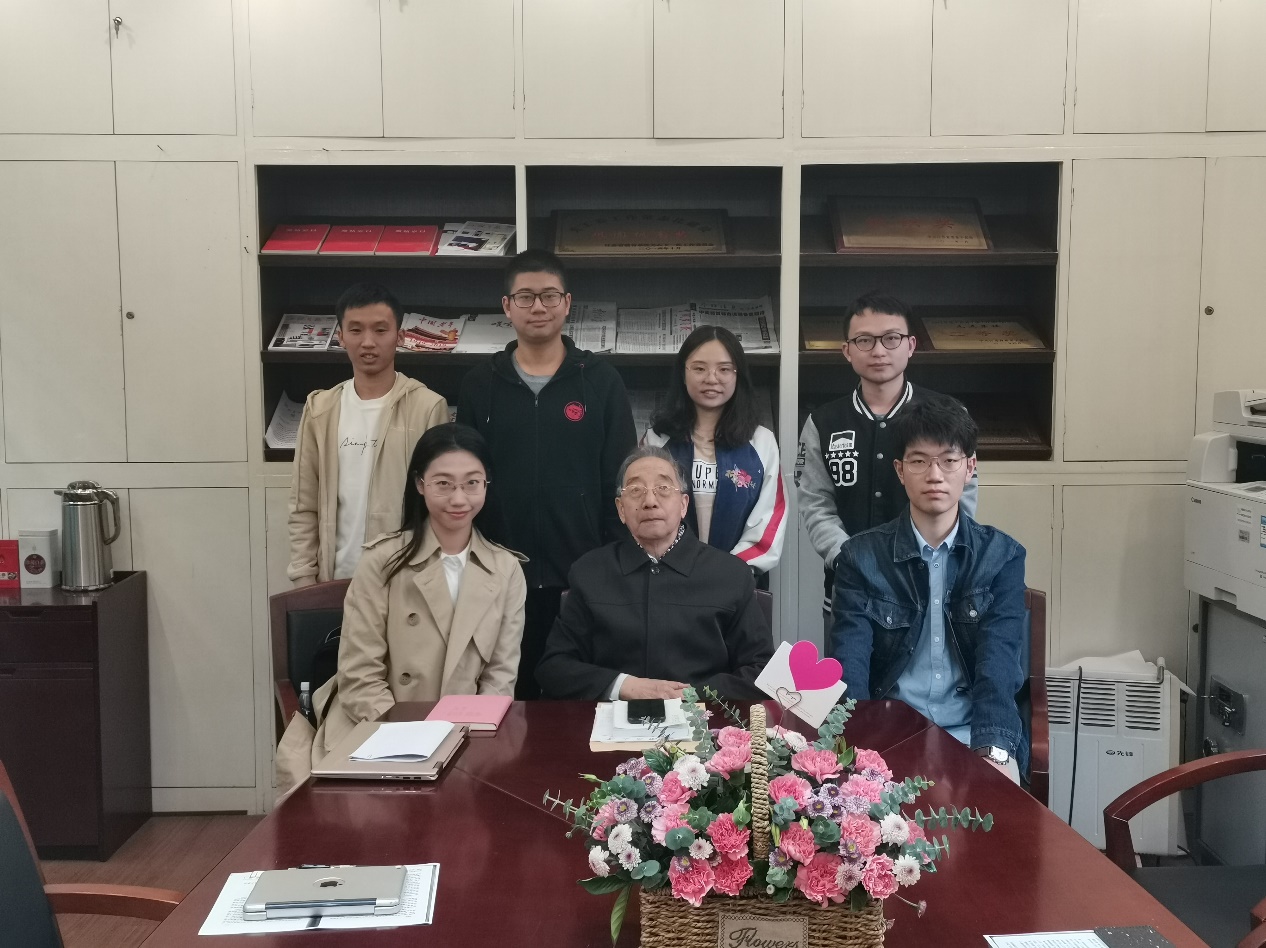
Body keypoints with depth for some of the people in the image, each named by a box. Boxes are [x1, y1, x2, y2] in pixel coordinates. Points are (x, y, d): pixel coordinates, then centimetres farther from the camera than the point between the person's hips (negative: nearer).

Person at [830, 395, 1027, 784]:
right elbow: (851, 662, -7)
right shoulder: (861, 557, 3)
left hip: (975, 734, 1)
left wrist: (993, 751, -27)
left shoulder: (1003, 556, 4)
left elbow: (998, 659, -8)